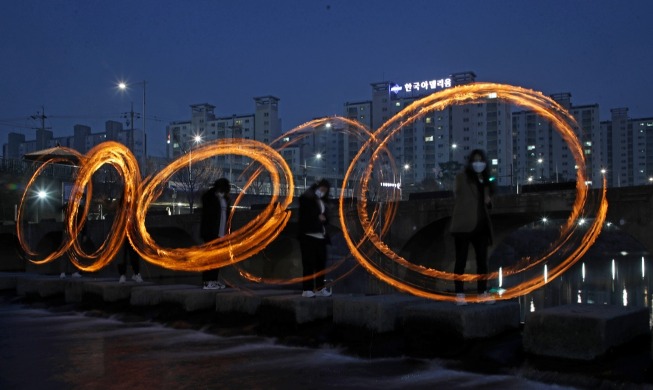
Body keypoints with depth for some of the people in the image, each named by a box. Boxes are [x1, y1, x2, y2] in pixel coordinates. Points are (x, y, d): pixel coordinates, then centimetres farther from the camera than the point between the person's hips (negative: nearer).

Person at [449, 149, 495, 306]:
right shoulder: (462, 177, 0)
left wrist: (489, 201, 3)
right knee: (461, 260, -2)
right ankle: (459, 293, 3)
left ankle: (483, 292, 18)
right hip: (464, 225, -6)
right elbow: (458, 195, -10)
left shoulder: (485, 180, 17)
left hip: (481, 226, 6)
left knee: (482, 260, 9)